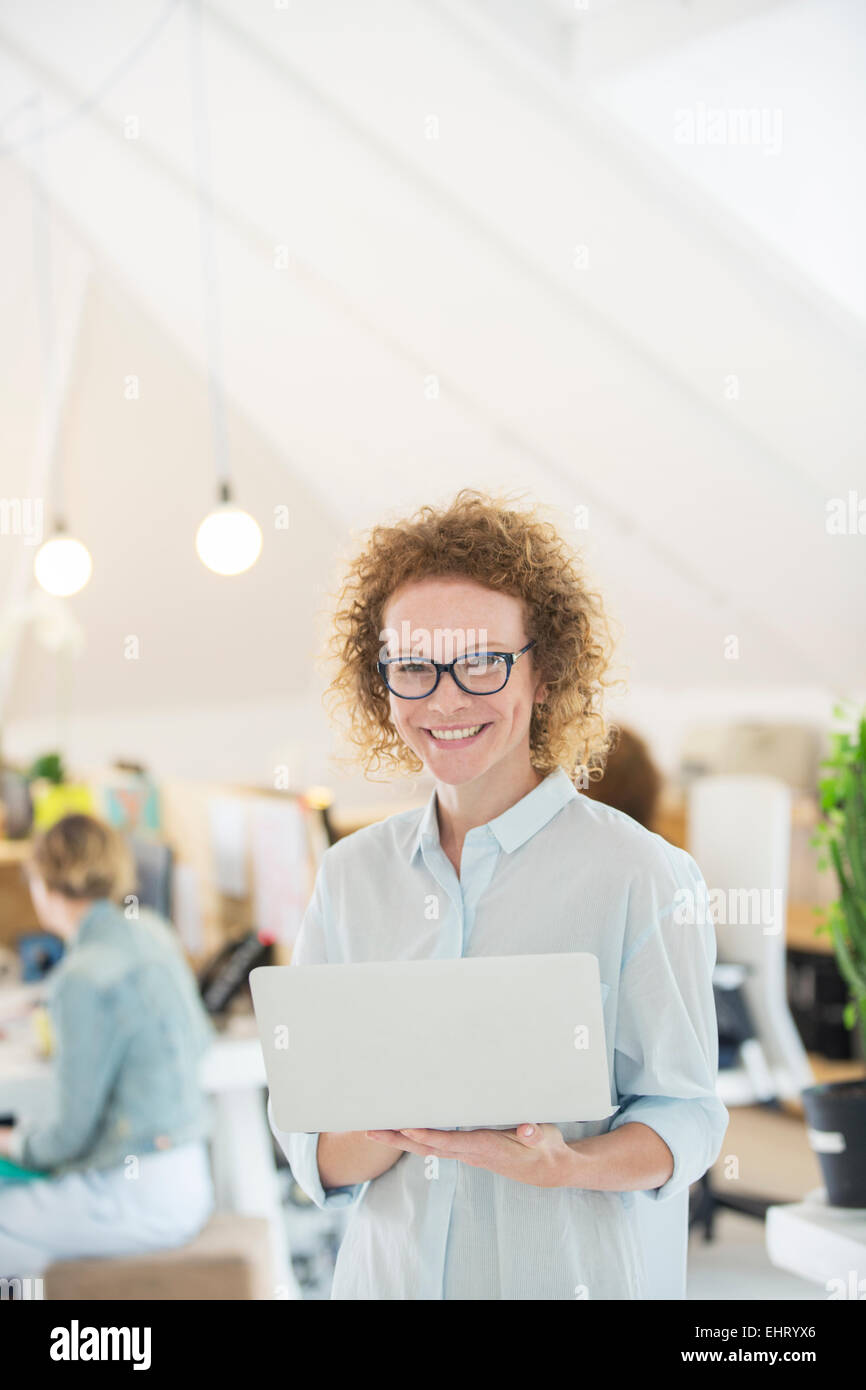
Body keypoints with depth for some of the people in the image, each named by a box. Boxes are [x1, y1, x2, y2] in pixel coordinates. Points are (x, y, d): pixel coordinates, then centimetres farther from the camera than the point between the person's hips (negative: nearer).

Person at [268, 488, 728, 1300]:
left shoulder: (640, 875, -9)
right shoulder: (350, 876, 1)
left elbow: (684, 1114, -8)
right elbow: (305, 1141, -1)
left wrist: (566, 1165, -26)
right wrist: (396, 1134, -20)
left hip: (567, 1272, -3)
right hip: (387, 1271, 3)